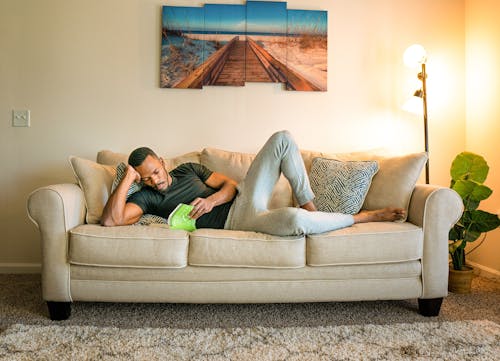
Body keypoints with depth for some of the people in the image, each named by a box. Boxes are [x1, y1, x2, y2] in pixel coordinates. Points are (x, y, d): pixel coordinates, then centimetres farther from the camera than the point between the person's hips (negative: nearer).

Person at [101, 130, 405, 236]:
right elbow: (110, 220, -15)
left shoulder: (188, 169, 18)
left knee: (283, 138, -7)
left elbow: (230, 184, 12)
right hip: (233, 220, -6)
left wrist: (212, 199, -11)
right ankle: (363, 217, -11)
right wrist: (128, 178, -14)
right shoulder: (147, 197, 3)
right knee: (294, 221, -37)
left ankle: (309, 206, -6)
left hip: (243, 198, 7)